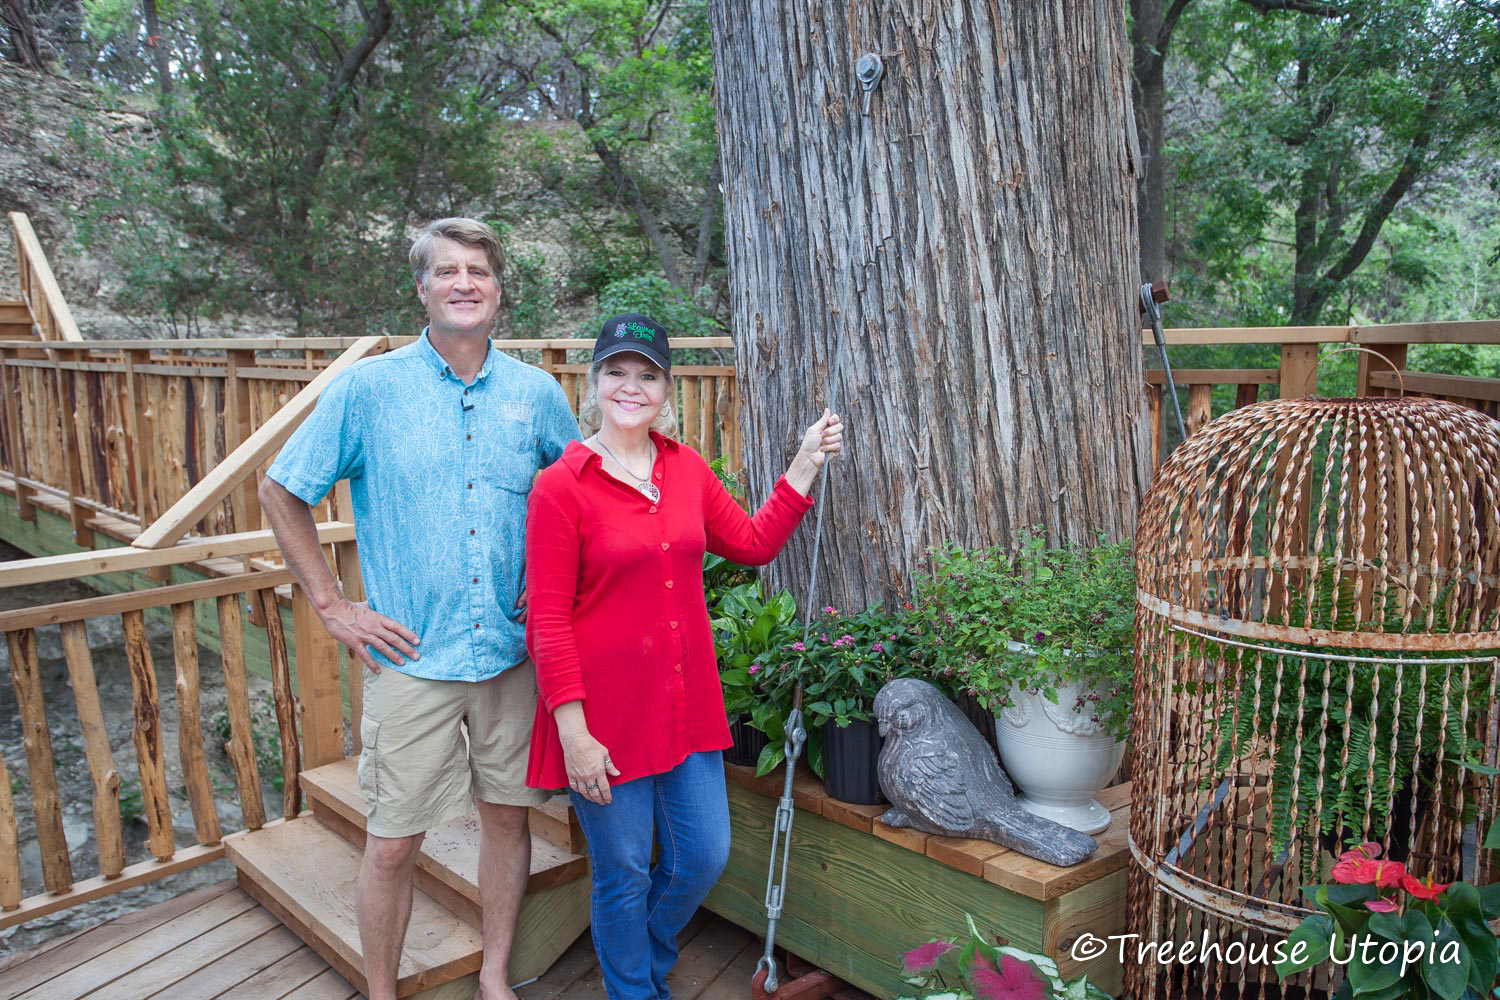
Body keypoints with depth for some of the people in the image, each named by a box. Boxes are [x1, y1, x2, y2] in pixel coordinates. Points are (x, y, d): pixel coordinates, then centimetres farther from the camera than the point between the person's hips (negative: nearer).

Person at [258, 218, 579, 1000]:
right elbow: (280, 493, 1)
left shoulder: (535, 393, 2)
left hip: (511, 650, 3)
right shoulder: (369, 388, -5)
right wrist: (331, 605, -3)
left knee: (507, 814, 13)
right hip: (411, 656, -2)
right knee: (392, 841, 5)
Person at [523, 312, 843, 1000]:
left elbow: (752, 543, 15)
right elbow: (548, 620, -12)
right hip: (608, 715, -5)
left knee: (703, 857, 16)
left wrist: (806, 464, 9)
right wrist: (574, 731, -16)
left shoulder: (686, 469, 5)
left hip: (687, 704, 6)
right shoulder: (561, 486, -12)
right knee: (624, 877, 10)